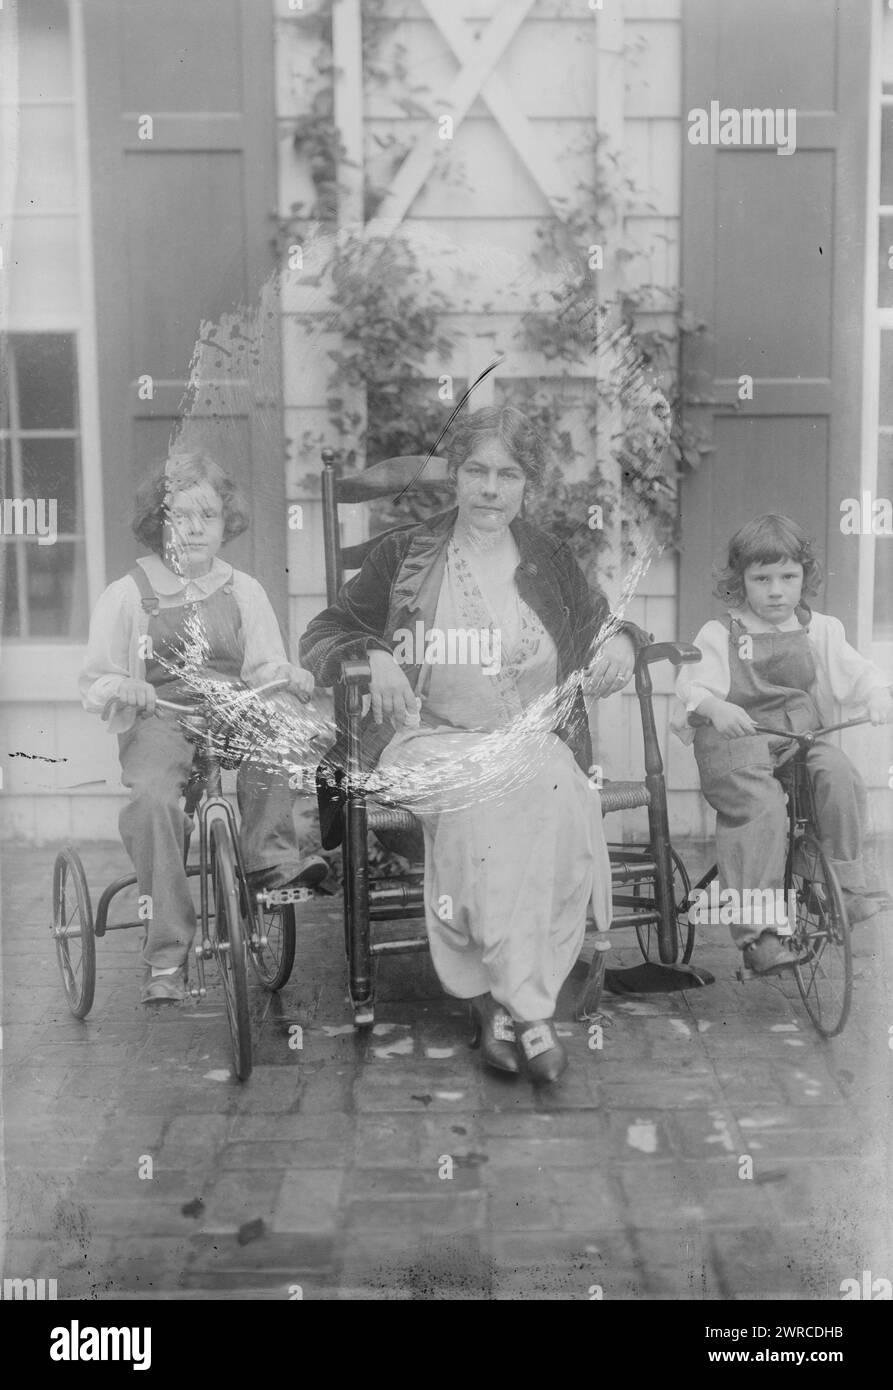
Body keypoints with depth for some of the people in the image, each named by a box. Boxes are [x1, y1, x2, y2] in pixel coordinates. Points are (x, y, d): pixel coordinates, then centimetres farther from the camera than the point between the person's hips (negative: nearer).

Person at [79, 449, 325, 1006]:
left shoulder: (243, 590, 12)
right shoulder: (127, 595, 6)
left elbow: (265, 667, 11)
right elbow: (95, 682, 6)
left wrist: (288, 675, -13)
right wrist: (119, 689, -18)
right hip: (158, 720, -2)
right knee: (155, 798, -31)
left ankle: (271, 855, -27)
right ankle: (166, 956, -28)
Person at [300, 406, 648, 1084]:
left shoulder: (553, 560, 19)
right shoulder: (405, 554, 12)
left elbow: (601, 630, 28)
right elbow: (324, 632, 12)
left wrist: (621, 637, 3)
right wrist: (375, 657, -9)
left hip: (535, 741, 2)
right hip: (430, 741, -2)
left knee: (553, 799, -34)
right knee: (492, 803, -36)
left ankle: (499, 998, -27)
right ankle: (527, 1008, -29)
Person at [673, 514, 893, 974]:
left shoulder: (820, 631, 11)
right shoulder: (720, 635, 0)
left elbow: (855, 672, 7)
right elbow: (691, 684, -9)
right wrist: (714, 707, -32)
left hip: (801, 735, 4)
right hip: (736, 740, -4)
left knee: (838, 776, -26)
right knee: (762, 808, -28)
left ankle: (844, 886, -12)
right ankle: (759, 930, -25)